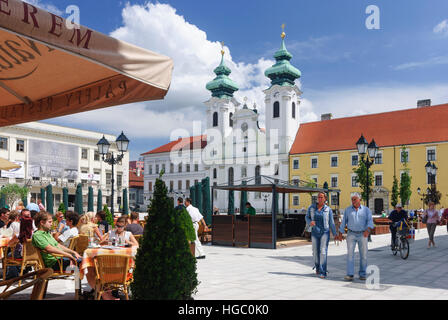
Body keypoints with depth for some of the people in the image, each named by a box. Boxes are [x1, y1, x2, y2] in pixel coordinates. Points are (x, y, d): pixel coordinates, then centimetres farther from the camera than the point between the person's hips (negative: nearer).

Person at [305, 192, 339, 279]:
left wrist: (335, 234, -4)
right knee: (315, 252, 11)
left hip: (325, 232, -2)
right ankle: (317, 267, 37)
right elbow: (307, 217, 7)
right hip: (315, 233, 2)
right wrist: (310, 222, -15)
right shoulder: (312, 207, 0)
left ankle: (323, 272, -11)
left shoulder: (328, 209, -3)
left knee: (323, 251, -13)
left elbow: (331, 222, 1)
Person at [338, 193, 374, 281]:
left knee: (363, 255, 3)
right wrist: (340, 233, 6)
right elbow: (343, 222, 9)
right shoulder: (348, 210, 6)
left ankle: (362, 274, 15)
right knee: (350, 254, -9)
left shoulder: (366, 210, 3)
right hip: (351, 234, 0)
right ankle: (350, 275, -12)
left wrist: (368, 230, -28)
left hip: (362, 235, 0)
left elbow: (370, 221, -10)